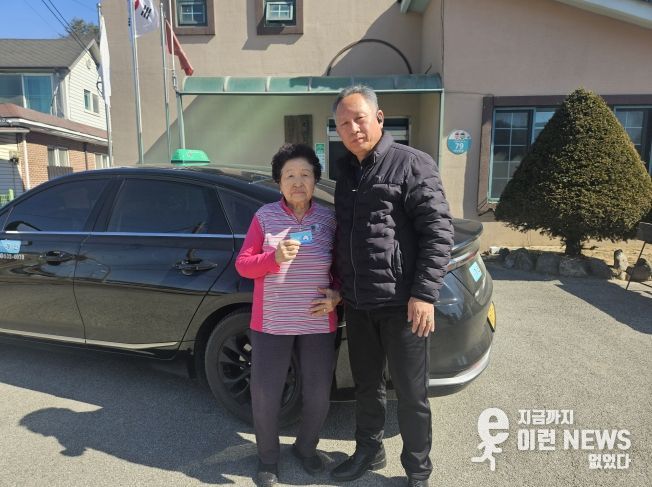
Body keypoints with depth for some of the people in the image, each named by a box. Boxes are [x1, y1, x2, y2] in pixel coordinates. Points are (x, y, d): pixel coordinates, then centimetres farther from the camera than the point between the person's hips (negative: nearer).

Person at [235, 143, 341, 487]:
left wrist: (337, 296, -9)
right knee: (265, 395, 5)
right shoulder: (265, 216, -3)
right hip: (271, 323, -1)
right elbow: (242, 264, -3)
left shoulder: (329, 218, 1)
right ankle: (267, 457, 31)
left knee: (318, 394, 9)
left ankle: (306, 447, 38)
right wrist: (274, 257, -20)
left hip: (317, 324, 1)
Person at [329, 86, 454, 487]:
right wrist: (340, 285, 16)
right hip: (357, 302, 6)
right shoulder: (345, 170, 12)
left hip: (401, 302, -6)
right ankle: (369, 451, 41)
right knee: (367, 385, 20)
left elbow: (439, 231, -13)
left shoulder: (412, 164, -9)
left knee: (411, 392, 9)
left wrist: (425, 293, -18)